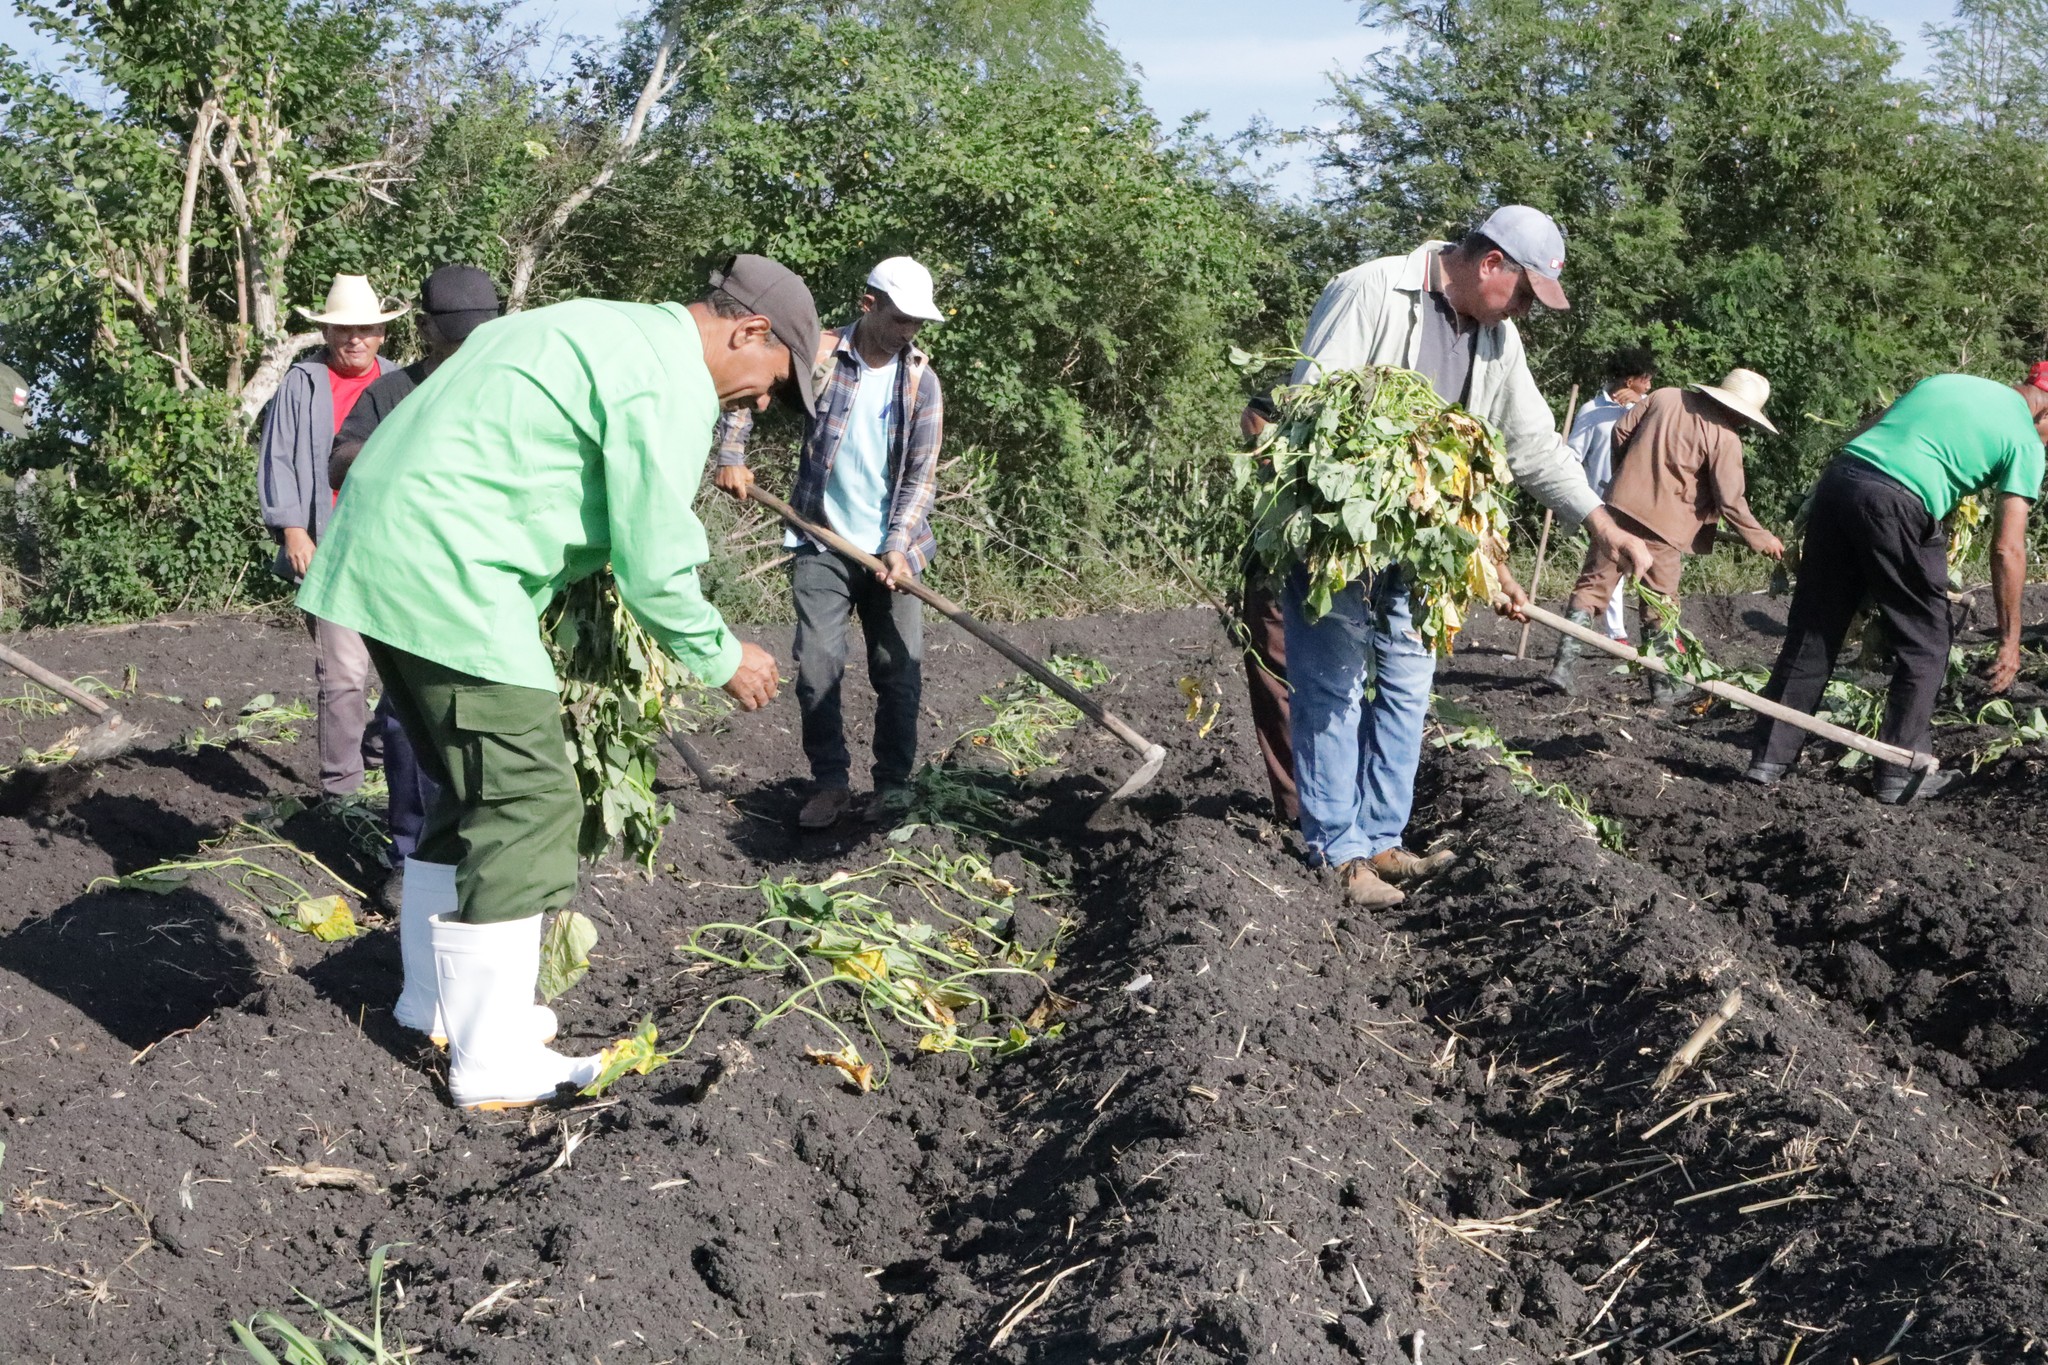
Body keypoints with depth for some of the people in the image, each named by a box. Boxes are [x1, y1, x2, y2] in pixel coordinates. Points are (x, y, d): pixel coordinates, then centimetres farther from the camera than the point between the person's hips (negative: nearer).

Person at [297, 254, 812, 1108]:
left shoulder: (602, 331, 21)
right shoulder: (671, 382, -10)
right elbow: (656, 565, -11)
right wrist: (720, 658, 4)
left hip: (382, 553, 10)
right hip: (449, 578, -10)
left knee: (475, 788, 20)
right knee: (525, 804, -5)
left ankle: (439, 1003, 32)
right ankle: (494, 1066, 1)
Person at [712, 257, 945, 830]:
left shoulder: (920, 379, -1)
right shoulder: (818, 357, -5)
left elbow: (921, 475, -3)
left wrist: (898, 546, -13)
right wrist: (731, 457, -5)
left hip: (891, 550, 1)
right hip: (822, 546, -1)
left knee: (899, 671, 3)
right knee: (817, 667, -3)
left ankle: (894, 785, 15)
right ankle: (830, 782, 10)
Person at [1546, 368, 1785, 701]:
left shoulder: (1664, 397, 7)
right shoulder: (1725, 438, -7)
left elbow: (1621, 431, 9)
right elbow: (1730, 502, -8)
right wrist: (1761, 539, 3)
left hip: (1620, 504, 4)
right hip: (1661, 523, -4)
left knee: (1592, 583, 8)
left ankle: (1564, 664, 0)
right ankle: (1664, 685, 12)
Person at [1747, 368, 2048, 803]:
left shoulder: (1944, 380, 27)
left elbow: (1860, 435, 22)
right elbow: (2008, 549, 2)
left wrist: (1812, 509, 24)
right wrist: (2009, 641, 6)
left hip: (1838, 478, 6)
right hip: (1898, 505, -6)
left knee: (1810, 634, 12)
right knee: (1924, 645, 11)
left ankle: (1770, 758, 16)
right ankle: (1900, 774, 12)